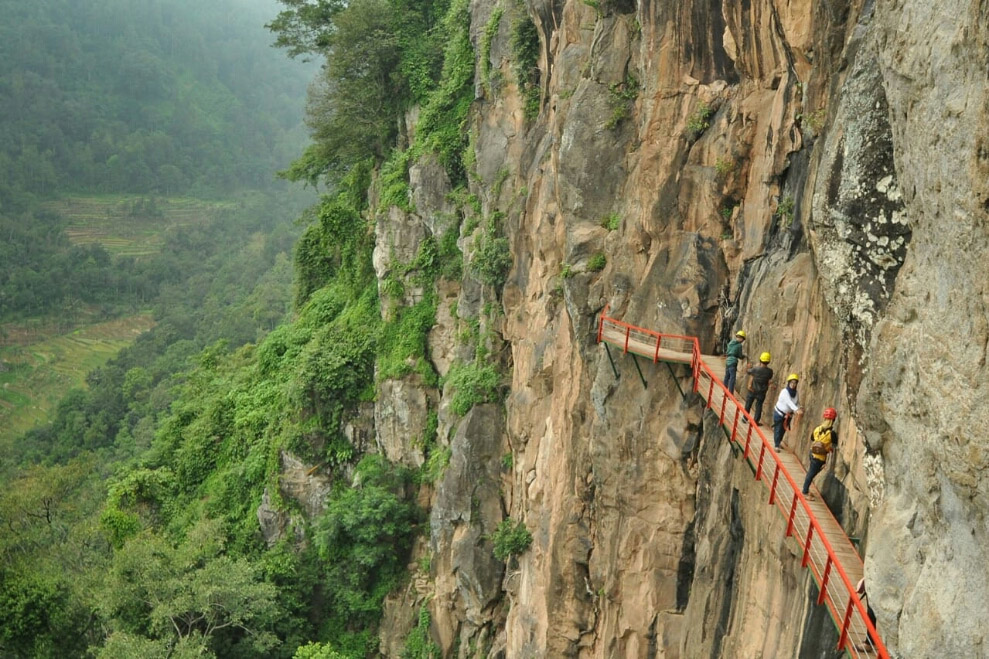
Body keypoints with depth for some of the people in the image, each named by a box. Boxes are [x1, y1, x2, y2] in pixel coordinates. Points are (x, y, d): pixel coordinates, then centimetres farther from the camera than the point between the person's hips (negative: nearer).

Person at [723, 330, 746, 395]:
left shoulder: (730, 342, 10)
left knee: (727, 377, 18)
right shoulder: (739, 345, -9)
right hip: (733, 362, -7)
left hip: (727, 361, 7)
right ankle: (730, 394, -8)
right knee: (732, 378, -6)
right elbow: (740, 356, -2)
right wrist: (744, 356, 19)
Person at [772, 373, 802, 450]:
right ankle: (776, 445, 6)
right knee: (778, 429, -3)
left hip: (788, 414, 6)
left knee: (783, 429, 15)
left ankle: (779, 442, 34)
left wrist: (798, 409, -24)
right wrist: (797, 410, -50)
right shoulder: (785, 392, -25)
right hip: (779, 413, -6)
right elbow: (789, 402, -37)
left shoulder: (795, 392, -3)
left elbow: (795, 403, -1)